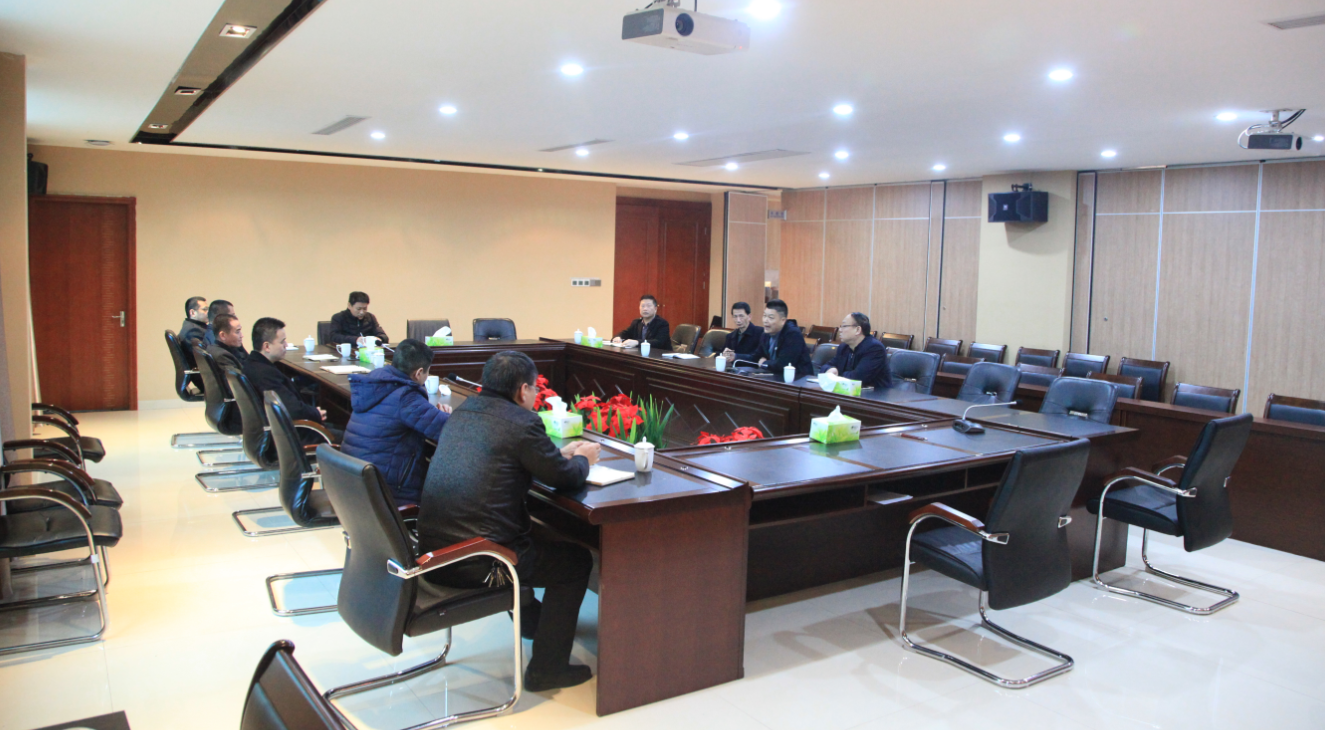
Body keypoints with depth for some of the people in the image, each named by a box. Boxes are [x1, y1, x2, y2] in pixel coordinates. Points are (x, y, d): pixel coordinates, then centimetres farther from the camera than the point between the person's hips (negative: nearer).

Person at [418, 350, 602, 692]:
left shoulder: (464, 411, 11)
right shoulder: (521, 422, -14)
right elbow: (567, 477, -7)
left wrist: (561, 453, 26)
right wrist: (582, 459, 16)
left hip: (432, 551, 9)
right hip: (474, 565, -9)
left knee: (523, 536, 35)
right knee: (577, 561, 9)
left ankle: (529, 618, 52)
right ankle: (546, 669, 13)